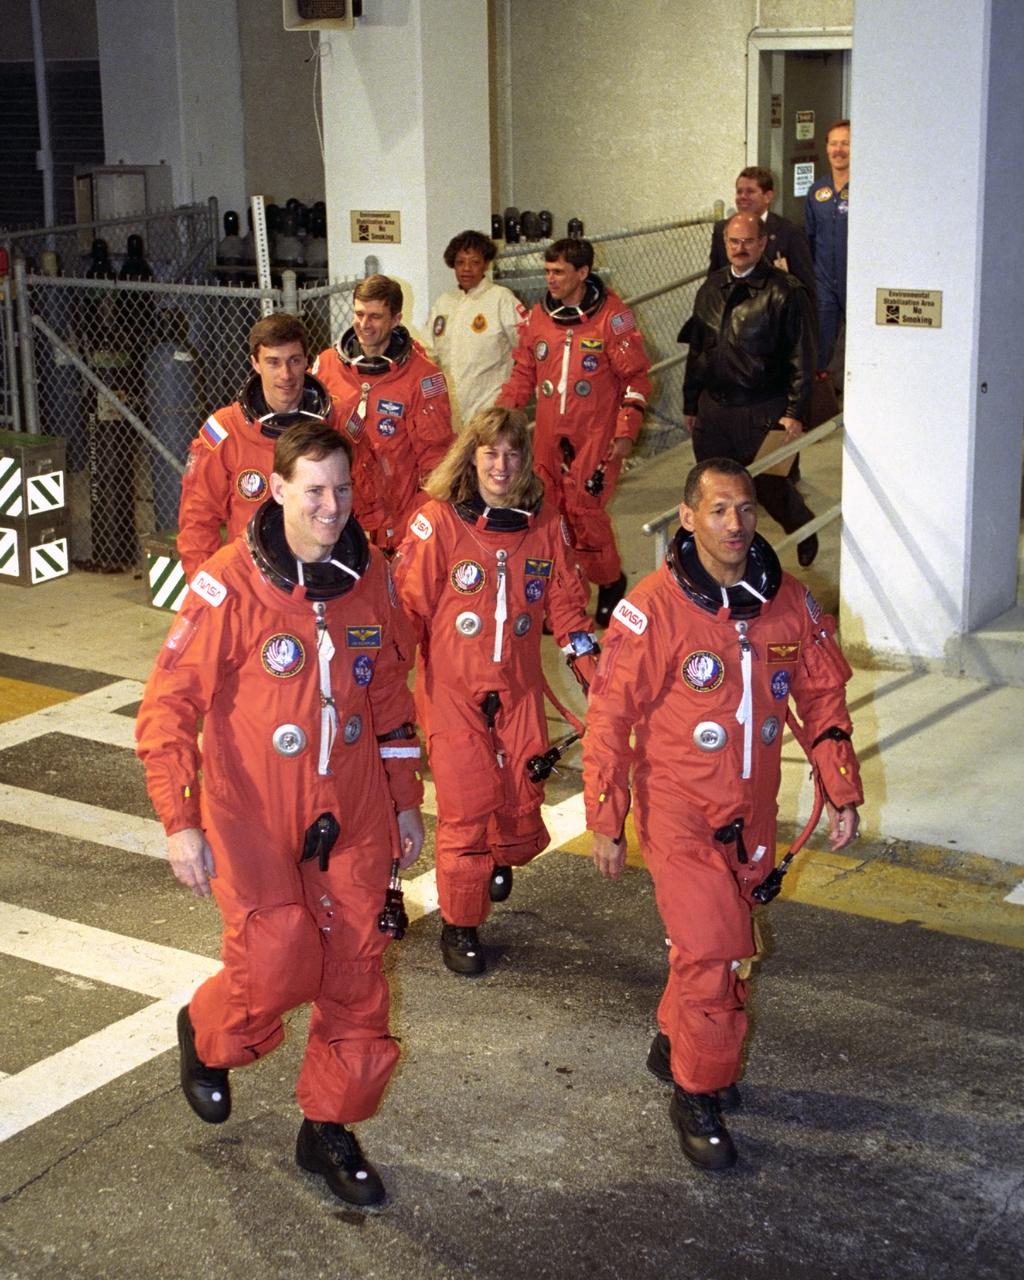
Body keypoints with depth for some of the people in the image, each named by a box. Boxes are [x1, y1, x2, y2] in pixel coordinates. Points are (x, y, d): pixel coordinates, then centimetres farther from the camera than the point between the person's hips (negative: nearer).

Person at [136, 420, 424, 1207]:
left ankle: (330, 1128, 27)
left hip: (352, 813, 4)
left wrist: (406, 802, 13)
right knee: (277, 965, -8)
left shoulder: (369, 576, 0)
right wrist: (179, 822, -20)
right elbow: (168, 707, -14)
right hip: (253, 816, -4)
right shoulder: (229, 586, -16)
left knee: (356, 973, 6)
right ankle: (208, 1035, 28)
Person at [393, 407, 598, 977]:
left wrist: (596, 673, 4)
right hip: (452, 688, -3)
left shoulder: (544, 521, 3)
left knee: (523, 797, 6)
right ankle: (459, 924, 15)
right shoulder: (438, 521, -9)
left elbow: (567, 601, 9)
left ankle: (502, 858, 44)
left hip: (519, 686, 4)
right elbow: (409, 604, -7)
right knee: (467, 804, -4)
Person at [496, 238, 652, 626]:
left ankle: (611, 583, 14)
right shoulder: (538, 317, 8)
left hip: (595, 436, -5)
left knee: (584, 509, -9)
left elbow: (635, 378, -3)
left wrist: (626, 431, -8)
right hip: (549, 435, 5)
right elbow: (524, 374, 16)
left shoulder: (612, 317, -5)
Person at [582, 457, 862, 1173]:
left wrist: (842, 793, 6)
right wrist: (606, 824, -10)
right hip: (679, 813, -5)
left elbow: (824, 697, 9)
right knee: (713, 951, -10)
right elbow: (609, 717, -12)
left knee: (727, 943, 15)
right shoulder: (653, 609, -17)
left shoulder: (791, 604, -2)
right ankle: (697, 1095, 10)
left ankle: (675, 1042, 40)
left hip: (753, 813, 5)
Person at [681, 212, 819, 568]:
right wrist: (690, 405, 16)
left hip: (762, 412, -5)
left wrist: (794, 412, -13)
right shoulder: (711, 288, 9)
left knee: (770, 486, 5)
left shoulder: (785, 292, -9)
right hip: (712, 408, 5)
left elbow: (801, 358, -9)